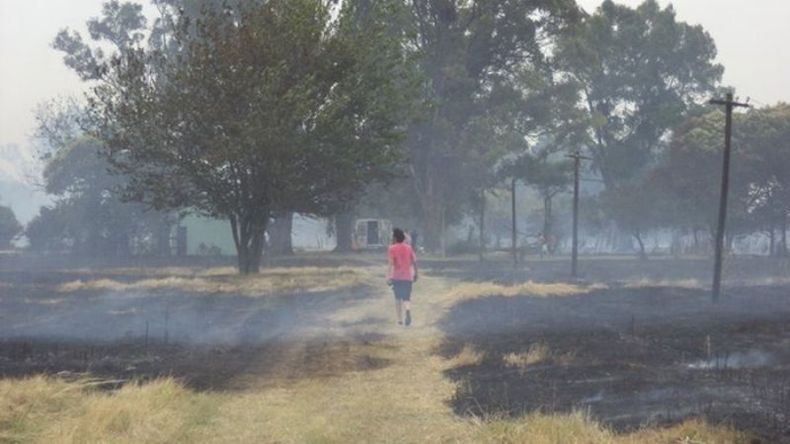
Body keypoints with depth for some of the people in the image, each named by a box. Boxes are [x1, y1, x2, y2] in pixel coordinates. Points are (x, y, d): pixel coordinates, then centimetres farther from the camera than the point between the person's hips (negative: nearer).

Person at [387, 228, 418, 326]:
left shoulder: (392, 249, -5)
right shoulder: (409, 248, 6)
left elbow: (391, 263, -15)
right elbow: (414, 262, 5)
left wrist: (390, 276, -19)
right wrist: (415, 274, 17)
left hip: (396, 277, -2)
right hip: (407, 277, 2)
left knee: (398, 298, 14)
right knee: (406, 298, 4)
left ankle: (400, 319, 15)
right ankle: (408, 310, -28)